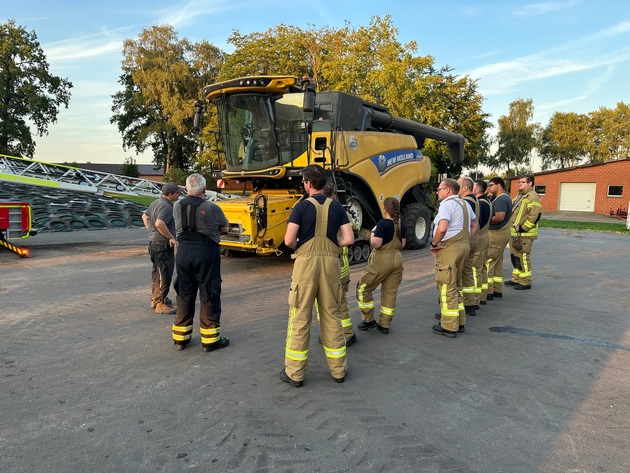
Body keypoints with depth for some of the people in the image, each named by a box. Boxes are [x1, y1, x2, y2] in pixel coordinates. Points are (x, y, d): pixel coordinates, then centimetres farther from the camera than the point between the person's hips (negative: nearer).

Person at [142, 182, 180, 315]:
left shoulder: (155, 203, 11)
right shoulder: (167, 207, -21)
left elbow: (145, 216, 24)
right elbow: (159, 224, -35)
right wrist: (172, 238, -26)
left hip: (153, 242, 10)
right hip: (163, 245, -10)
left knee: (156, 272, 20)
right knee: (164, 275, -3)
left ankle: (155, 299, 32)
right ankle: (161, 304, 3)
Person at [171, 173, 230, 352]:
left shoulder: (177, 206, 0)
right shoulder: (212, 208, -11)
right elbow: (224, 228, 3)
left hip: (183, 252, 5)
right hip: (206, 253, -4)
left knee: (184, 294, 15)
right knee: (209, 295, 5)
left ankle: (180, 338, 24)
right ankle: (210, 339, 12)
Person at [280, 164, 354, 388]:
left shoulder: (302, 206, -5)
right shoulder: (336, 207, 6)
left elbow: (289, 240, -12)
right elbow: (348, 239, 0)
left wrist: (299, 246, 9)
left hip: (306, 261, -3)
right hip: (331, 262, 3)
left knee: (300, 317, 5)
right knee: (332, 316, 13)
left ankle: (295, 373, 14)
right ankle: (338, 369, 22)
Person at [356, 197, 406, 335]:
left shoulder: (383, 223, -18)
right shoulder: (402, 225, 3)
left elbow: (376, 244, -21)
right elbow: (402, 244, 10)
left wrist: (373, 233, -5)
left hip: (381, 261, -7)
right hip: (397, 259, 7)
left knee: (363, 288, 9)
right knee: (390, 292, 11)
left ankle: (368, 320, 13)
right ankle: (385, 325, 17)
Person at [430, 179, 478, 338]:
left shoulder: (447, 204, -14)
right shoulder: (465, 204, 15)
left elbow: (442, 228, -29)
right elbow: (475, 225, 26)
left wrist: (434, 244, -15)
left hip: (449, 249, -9)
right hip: (463, 248, 9)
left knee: (447, 287, -1)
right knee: (456, 286, 19)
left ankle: (449, 327, 6)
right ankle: (460, 322, 26)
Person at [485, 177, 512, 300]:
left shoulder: (501, 199, -17)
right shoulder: (504, 198, 18)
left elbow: (500, 217, -27)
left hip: (496, 234, -11)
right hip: (502, 233, 11)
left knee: (487, 262, -7)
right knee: (498, 262, 15)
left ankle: (488, 292, -4)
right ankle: (498, 290, 23)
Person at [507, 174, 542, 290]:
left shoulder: (532, 197, -13)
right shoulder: (519, 195, 18)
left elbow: (535, 216, -21)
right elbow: (512, 211, 26)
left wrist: (522, 228, -20)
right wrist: (512, 229, 14)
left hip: (524, 234, -10)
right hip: (514, 233, 10)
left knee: (523, 257, -5)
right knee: (515, 256, 16)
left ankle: (525, 282, 5)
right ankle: (516, 279, 28)